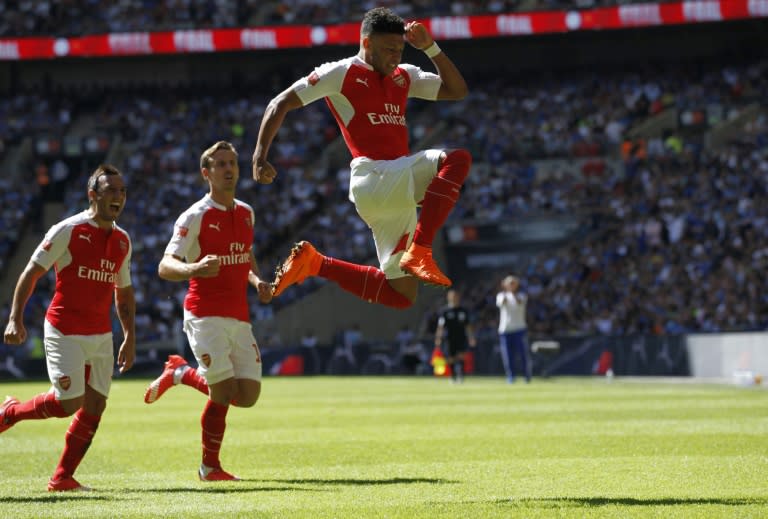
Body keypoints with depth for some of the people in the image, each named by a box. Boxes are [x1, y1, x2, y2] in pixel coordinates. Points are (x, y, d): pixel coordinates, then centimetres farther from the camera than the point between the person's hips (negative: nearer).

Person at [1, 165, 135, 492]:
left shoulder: (122, 240, 9)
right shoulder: (68, 230, -10)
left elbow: (124, 293, 20)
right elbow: (31, 273, -7)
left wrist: (130, 338, 14)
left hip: (101, 336, 6)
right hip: (64, 332, -6)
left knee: (95, 406, 1)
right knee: (69, 403, -11)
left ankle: (62, 478, 9)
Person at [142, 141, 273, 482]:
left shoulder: (246, 213, 11)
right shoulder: (195, 217, -9)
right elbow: (165, 267, -16)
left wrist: (257, 281, 8)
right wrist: (194, 269, -36)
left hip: (239, 317, 7)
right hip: (206, 316, -6)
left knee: (248, 396, 2)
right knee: (223, 393, -11)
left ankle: (182, 373, 25)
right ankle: (210, 467, 8)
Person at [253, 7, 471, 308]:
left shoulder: (404, 77, 20)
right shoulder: (341, 73, 0)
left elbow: (457, 90, 20)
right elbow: (280, 104, 0)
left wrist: (430, 47, 9)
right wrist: (259, 157, -11)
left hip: (398, 187, 8)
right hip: (374, 178, -8)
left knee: (401, 294, 5)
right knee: (456, 159, -27)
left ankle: (315, 263, 14)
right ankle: (419, 251, -33)